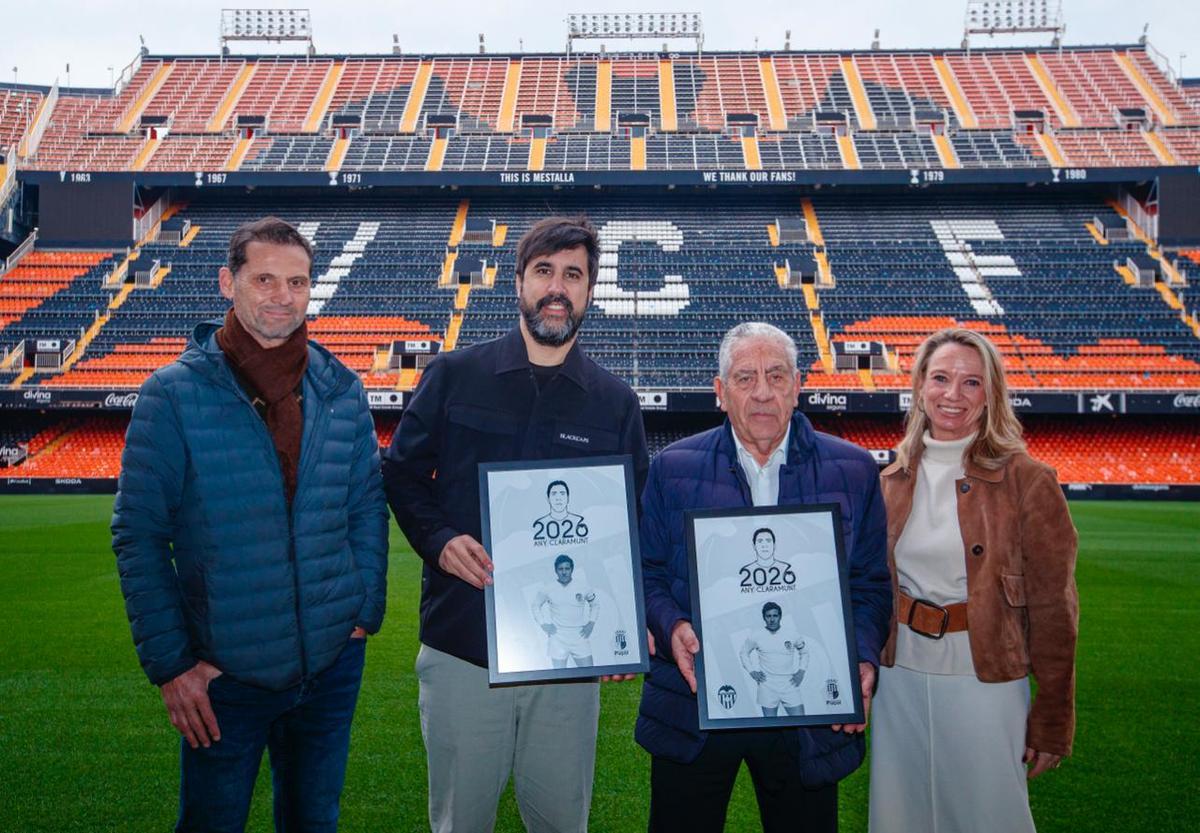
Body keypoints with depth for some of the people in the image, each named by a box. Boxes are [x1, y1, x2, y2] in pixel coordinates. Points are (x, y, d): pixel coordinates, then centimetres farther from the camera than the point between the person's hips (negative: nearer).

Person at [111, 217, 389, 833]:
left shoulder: (340, 392, 1)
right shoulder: (174, 395, -9)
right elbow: (138, 536, -8)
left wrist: (365, 612, 1)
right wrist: (169, 662, -10)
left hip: (333, 665, 3)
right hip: (223, 674, -3)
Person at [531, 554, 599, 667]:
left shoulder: (583, 586, -1)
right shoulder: (548, 588, -2)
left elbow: (595, 605, 15)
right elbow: (535, 606, 13)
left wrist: (591, 623, 4)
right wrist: (543, 624, 1)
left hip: (580, 636, 1)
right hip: (558, 637, -1)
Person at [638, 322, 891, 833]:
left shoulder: (853, 472, 3)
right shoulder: (673, 469, 2)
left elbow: (871, 584, 5)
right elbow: (648, 573, 4)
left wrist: (863, 657, -11)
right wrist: (671, 627, -15)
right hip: (692, 706, 0)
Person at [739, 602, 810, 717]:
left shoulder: (792, 633, 1)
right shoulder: (756, 636, 0)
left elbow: (804, 651, 17)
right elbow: (743, 653, 15)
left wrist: (801, 671, 6)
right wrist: (751, 671, 4)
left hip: (790, 685, 0)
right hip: (767, 686, 0)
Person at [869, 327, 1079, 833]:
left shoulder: (1027, 482, -9)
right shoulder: (894, 482, 5)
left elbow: (1053, 610, -7)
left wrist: (1052, 721, -6)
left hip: (985, 682, -4)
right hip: (900, 681, 4)